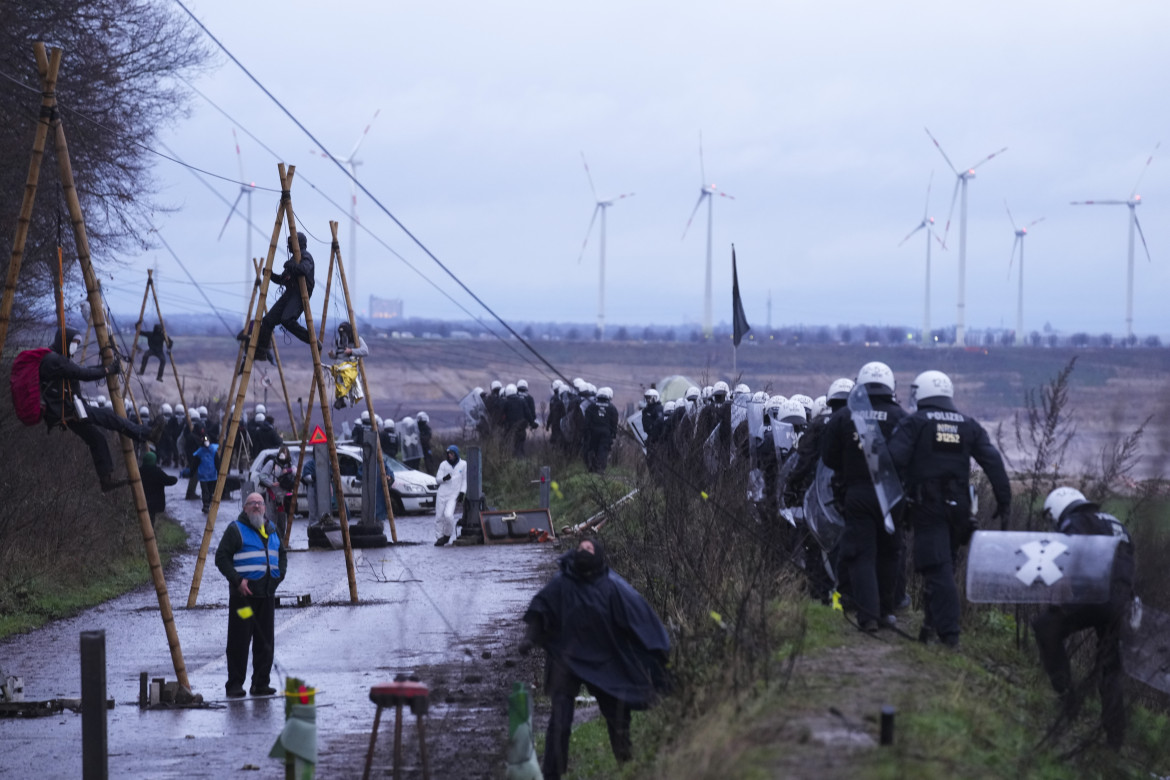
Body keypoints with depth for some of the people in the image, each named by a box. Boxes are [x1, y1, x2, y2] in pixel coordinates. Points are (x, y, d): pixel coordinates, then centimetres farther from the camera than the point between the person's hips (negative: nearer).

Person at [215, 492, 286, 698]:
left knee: (265, 642, 7)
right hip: (243, 594, -6)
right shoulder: (236, 530, -3)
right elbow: (221, 557, -8)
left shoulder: (271, 530, 17)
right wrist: (237, 580, -17)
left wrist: (280, 575, 13)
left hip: (267, 595, 6)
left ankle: (261, 683, 14)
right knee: (239, 642, -6)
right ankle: (235, 684, -2)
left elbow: (282, 554, 30)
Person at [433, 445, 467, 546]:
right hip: (442, 493, 2)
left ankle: (448, 534, 3)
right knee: (439, 516, 0)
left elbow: (465, 480, 8)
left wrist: (462, 493, -1)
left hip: (453, 495, -2)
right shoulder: (444, 464, 6)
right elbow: (438, 479, 5)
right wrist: (444, 478, -18)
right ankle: (439, 537, 12)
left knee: (448, 515, -20)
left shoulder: (463, 464, 3)